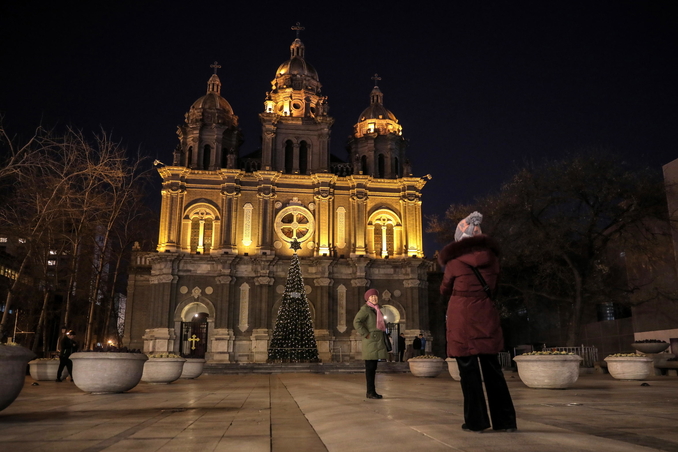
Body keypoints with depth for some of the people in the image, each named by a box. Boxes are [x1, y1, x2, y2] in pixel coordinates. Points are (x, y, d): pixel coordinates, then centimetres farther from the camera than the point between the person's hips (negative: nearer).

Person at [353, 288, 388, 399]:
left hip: (377, 342, 9)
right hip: (371, 341, -9)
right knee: (370, 367, -7)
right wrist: (366, 335, -19)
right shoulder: (365, 309, -9)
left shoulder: (376, 310, 19)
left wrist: (382, 335, 21)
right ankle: (371, 392, -4)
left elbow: (382, 324, 36)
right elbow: (356, 322, -21)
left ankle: (371, 391, 16)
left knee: (373, 368, 11)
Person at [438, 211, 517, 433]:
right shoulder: (491, 255, 6)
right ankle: (505, 420, 13)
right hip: (487, 318, 4)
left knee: (469, 371, 3)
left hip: (462, 319, -4)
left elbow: (445, 290, 8)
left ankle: (476, 421, 7)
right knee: (492, 370, 10)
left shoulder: (455, 259, -4)